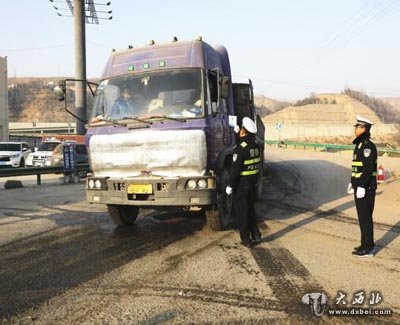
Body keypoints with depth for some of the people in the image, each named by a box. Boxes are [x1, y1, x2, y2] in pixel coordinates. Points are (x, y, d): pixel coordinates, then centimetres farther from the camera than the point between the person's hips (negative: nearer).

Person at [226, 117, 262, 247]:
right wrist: (238, 132, 36)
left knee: (241, 212, 5)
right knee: (250, 209, 22)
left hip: (241, 185, -7)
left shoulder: (240, 148, -20)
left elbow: (235, 169, -20)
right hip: (253, 183, 7)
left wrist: (230, 185, -12)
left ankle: (246, 239, 11)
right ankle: (256, 235, 26)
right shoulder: (255, 145, 2)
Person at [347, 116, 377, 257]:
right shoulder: (360, 145, 14)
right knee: (362, 216, 15)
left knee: (365, 217, -3)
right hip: (359, 186, 10)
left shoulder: (368, 146, -16)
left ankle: (368, 248, 6)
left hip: (366, 188, -10)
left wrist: (361, 186, -25)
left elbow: (368, 168, -23)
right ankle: (366, 244, 26)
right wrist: (352, 183, 21)